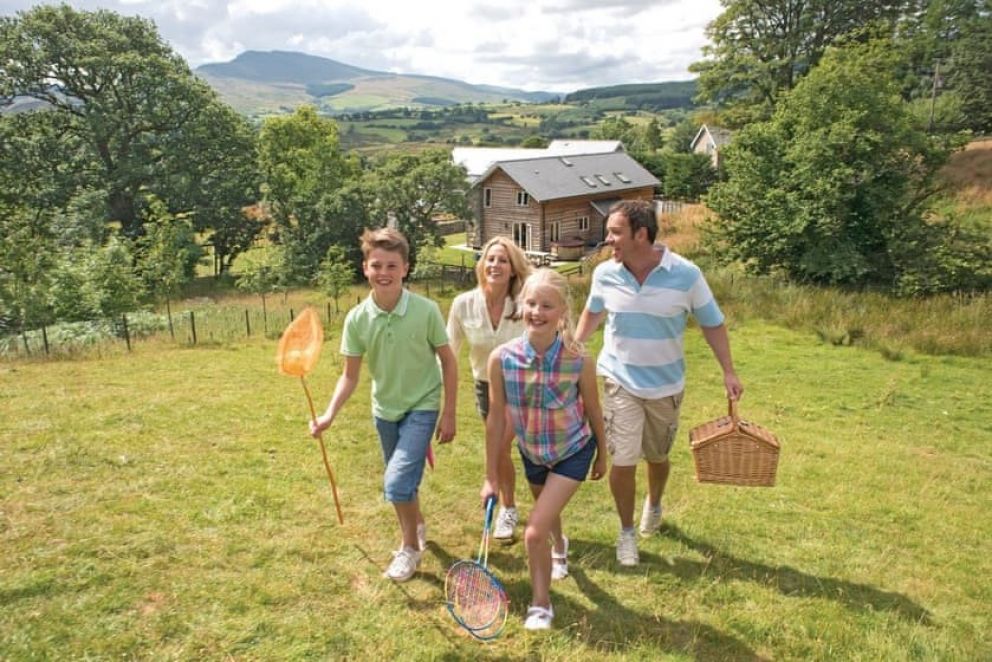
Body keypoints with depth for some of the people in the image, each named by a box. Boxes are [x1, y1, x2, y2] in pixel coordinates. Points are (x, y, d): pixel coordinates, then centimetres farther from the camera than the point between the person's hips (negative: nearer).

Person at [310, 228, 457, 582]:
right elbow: (350, 375, -3)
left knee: (397, 482, -15)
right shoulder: (357, 318, -12)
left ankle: (410, 546, 12)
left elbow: (448, 362, -9)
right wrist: (330, 414, -18)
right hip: (384, 410, 4)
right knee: (403, 483, 20)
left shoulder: (426, 311, -19)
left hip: (421, 407, -4)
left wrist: (449, 415, -7)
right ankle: (417, 528, 49)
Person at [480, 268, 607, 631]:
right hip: (532, 453, 3)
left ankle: (541, 604, 15)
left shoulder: (579, 361, -26)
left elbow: (593, 411, -8)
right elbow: (496, 419, -12)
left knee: (534, 532, -13)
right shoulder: (501, 358, -23)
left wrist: (602, 455, 5)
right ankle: (559, 549, 65)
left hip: (573, 452, -3)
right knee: (547, 516, 29)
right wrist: (491, 476, -5)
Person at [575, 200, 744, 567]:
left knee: (657, 456, 19)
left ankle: (653, 505, 50)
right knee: (623, 461, -5)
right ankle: (626, 532, 19)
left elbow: (712, 323, -5)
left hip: (666, 385, 0)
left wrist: (728, 371, -10)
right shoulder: (605, 274, -12)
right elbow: (592, 312, 9)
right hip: (620, 381, 0)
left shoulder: (686, 274, -17)